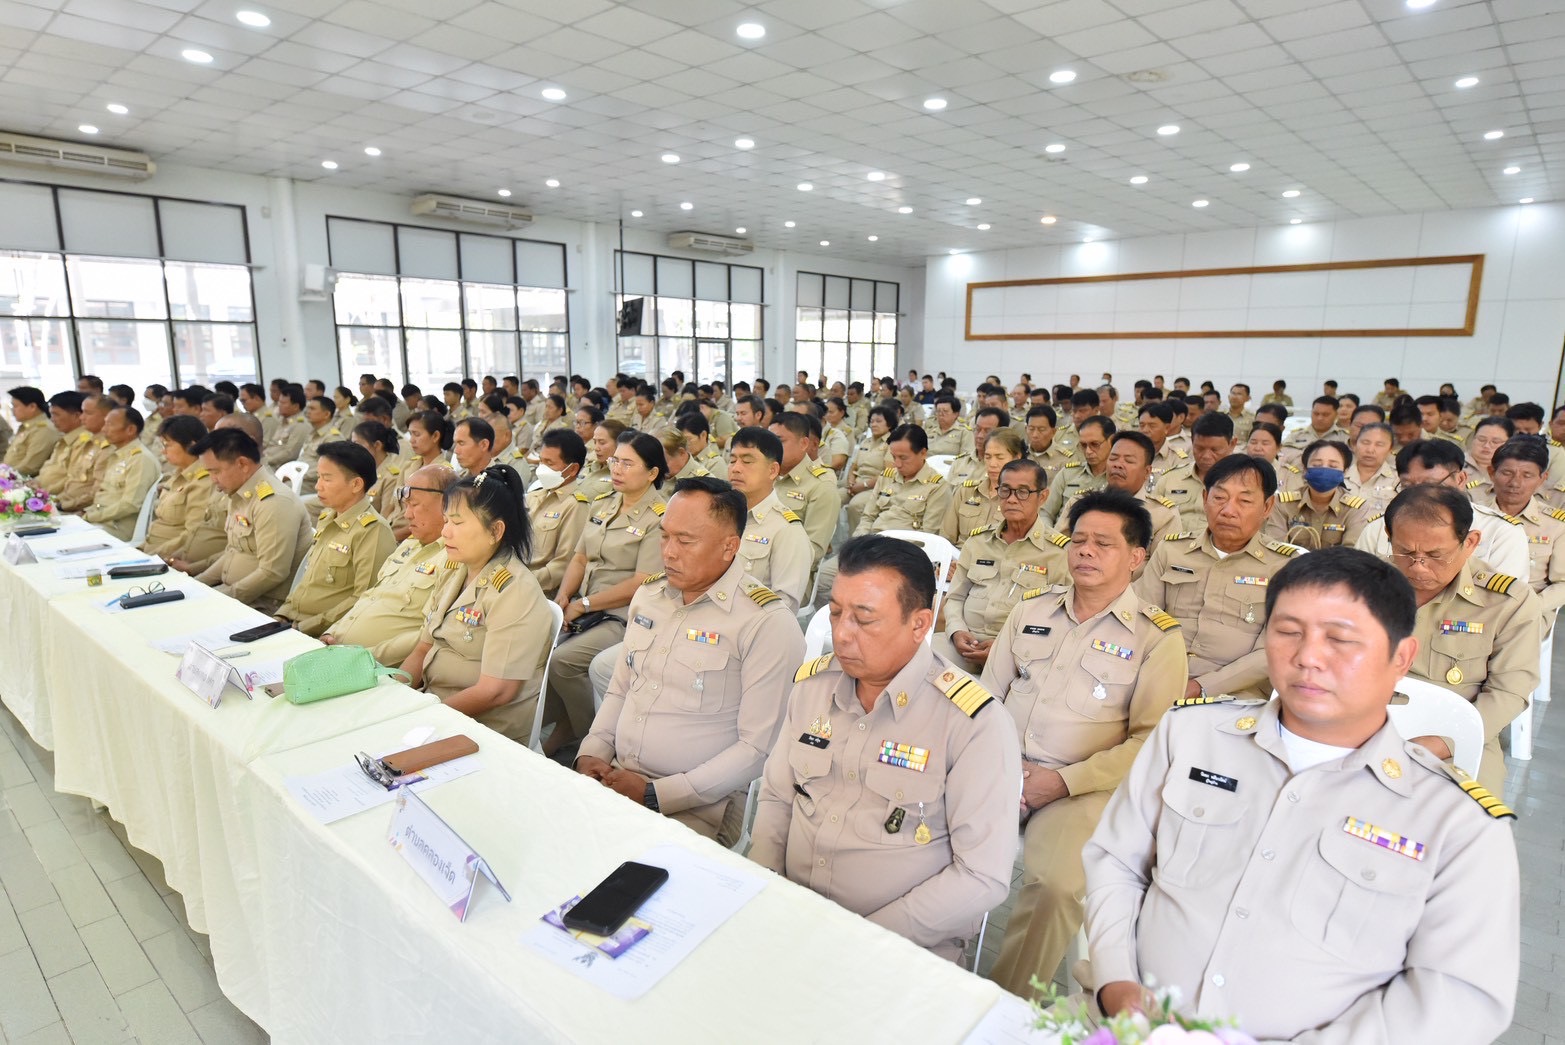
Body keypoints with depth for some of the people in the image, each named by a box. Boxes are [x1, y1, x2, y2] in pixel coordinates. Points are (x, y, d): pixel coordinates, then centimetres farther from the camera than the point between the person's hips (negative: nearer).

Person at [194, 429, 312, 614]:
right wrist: (198, 583, 11)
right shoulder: (239, 495, 10)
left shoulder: (274, 502, -21)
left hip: (263, 603, -9)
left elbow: (272, 573, -23)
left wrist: (225, 596, -17)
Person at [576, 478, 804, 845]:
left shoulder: (767, 623, -15)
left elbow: (759, 748, -16)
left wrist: (655, 795, -17)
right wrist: (592, 752, 3)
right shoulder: (648, 593, 9)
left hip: (698, 806, -7)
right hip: (615, 779, 7)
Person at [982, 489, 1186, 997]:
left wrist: (1063, 781, -14)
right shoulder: (1031, 608, 13)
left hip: (1084, 787, -3)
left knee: (1057, 886, -29)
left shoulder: (1158, 637, 0)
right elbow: (987, 695, 13)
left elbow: (1149, 741, -5)